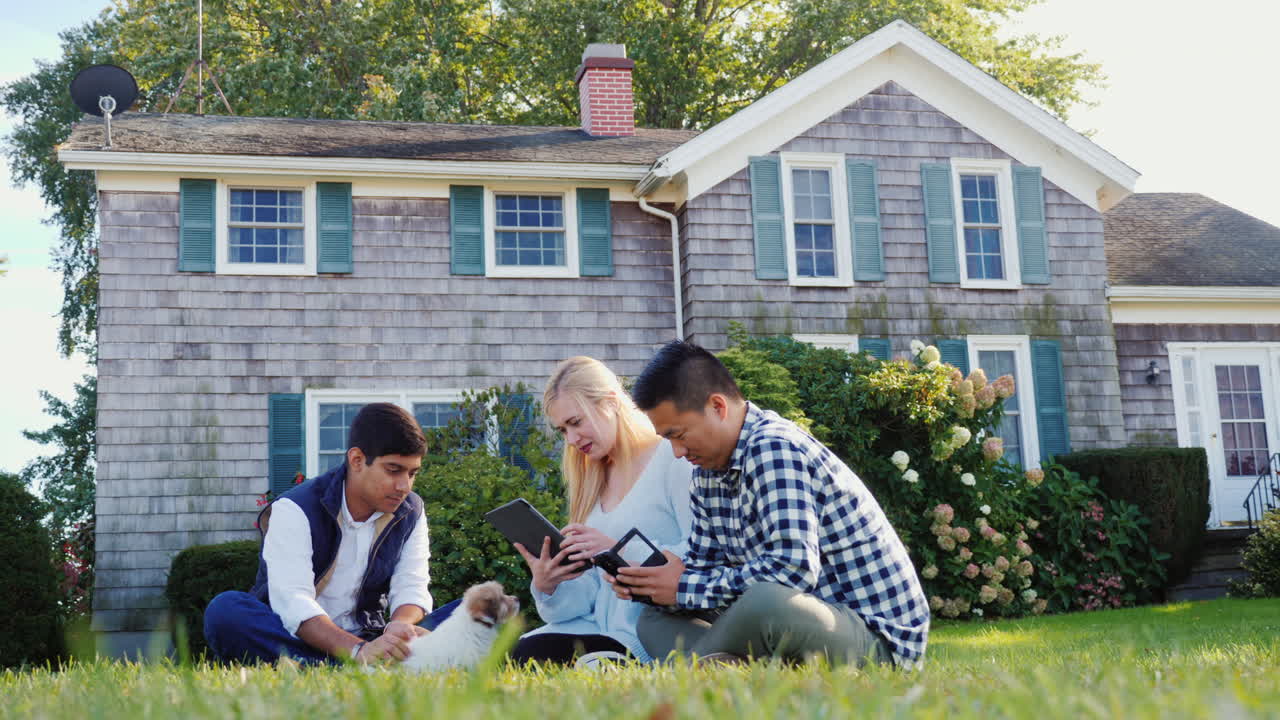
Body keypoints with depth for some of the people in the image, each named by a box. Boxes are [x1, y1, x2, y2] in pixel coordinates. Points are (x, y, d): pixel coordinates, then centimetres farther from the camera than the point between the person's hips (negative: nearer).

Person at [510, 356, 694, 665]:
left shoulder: (673, 457, -3)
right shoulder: (594, 481, 19)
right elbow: (591, 591, 14)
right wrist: (547, 587, -6)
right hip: (598, 627, 7)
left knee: (532, 655, -24)